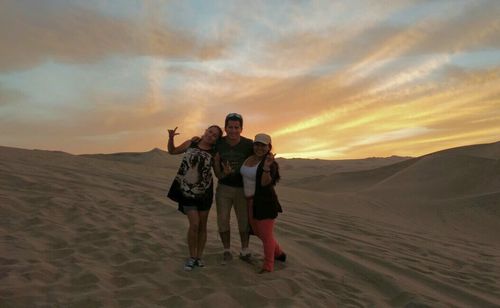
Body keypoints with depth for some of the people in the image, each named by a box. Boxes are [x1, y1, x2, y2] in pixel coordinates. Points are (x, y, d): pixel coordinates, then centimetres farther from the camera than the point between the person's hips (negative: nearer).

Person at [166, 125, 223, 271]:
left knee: (202, 225, 8)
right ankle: (192, 257, 13)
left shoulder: (214, 153, -1)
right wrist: (171, 138, -3)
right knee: (194, 224, -8)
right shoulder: (190, 144, 0)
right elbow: (172, 151, 11)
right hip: (186, 191, -1)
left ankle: (199, 257, 26)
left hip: (204, 192, 1)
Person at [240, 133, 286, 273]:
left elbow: (265, 183, -28)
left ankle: (268, 265, 15)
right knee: (258, 231, 19)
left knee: (266, 234, -1)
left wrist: (267, 167, -40)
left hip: (265, 202, -8)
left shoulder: (270, 163, -15)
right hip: (251, 202, 8)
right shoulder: (249, 159, 5)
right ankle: (278, 253, 38)